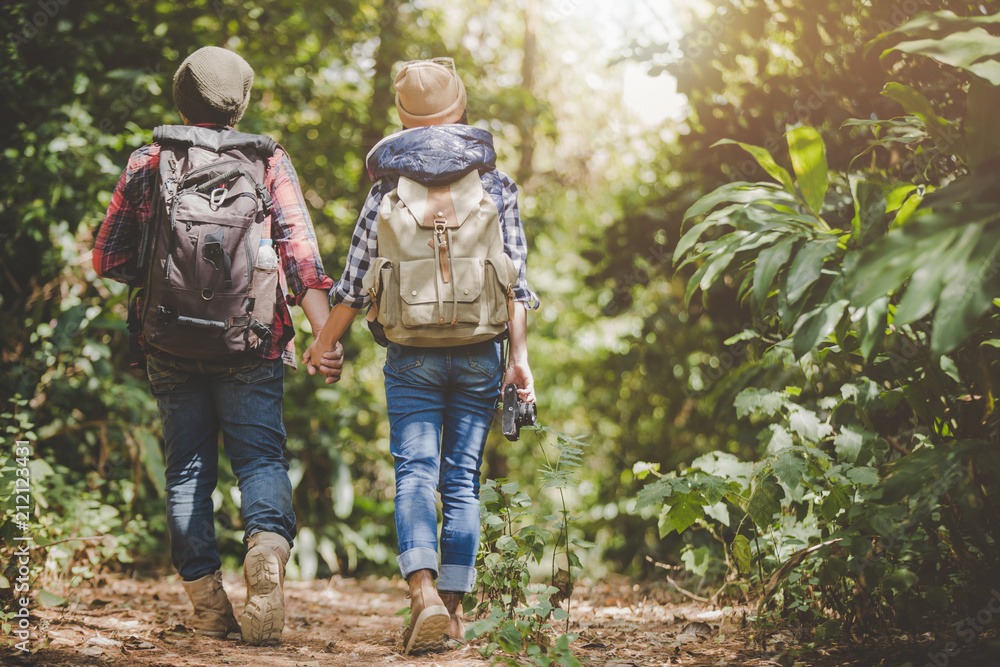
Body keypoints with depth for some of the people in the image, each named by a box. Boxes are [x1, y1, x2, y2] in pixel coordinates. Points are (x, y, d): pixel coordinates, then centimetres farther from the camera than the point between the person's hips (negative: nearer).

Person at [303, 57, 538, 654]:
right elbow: (516, 278, -1)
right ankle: (454, 607, 9)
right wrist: (520, 356, 0)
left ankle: (425, 593, -22)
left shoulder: (389, 187, 4)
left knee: (415, 472, -3)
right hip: (479, 354, 1)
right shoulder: (496, 184, 5)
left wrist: (327, 341, 16)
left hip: (412, 355, -1)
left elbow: (356, 279, 4)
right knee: (462, 477, 7)